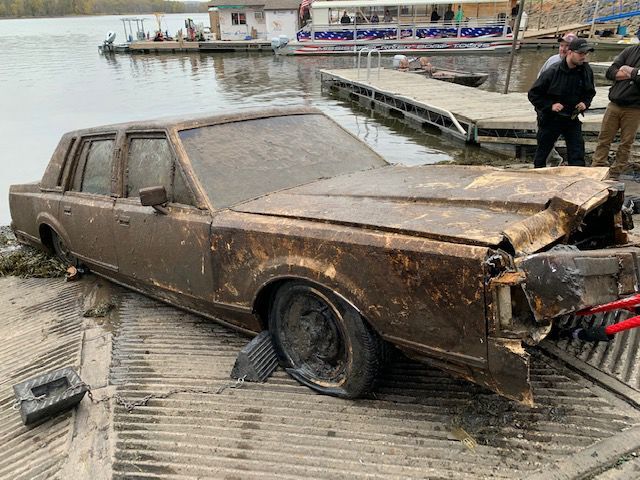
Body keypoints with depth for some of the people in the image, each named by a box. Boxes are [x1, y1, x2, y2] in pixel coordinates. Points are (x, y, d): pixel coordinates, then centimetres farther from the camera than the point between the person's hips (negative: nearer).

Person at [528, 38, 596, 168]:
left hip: (572, 118, 3)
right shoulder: (552, 72, -17)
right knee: (542, 152, 11)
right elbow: (533, 94, -12)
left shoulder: (586, 71, -3)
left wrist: (585, 103, -7)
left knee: (577, 156, -3)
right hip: (550, 119, -3)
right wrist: (550, 105, -22)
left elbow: (590, 92, 14)